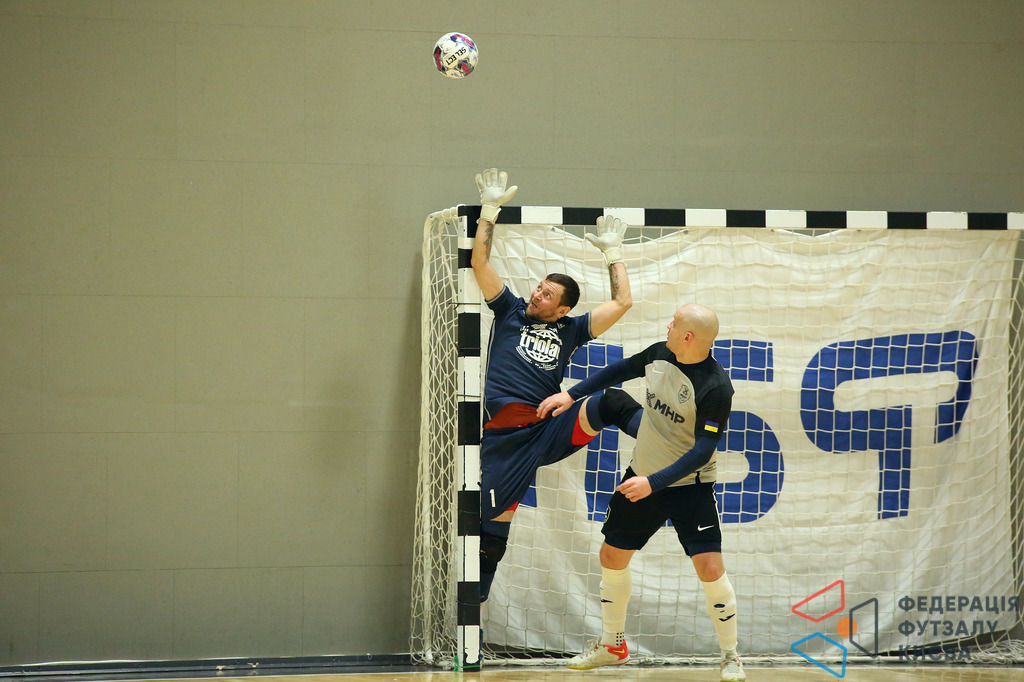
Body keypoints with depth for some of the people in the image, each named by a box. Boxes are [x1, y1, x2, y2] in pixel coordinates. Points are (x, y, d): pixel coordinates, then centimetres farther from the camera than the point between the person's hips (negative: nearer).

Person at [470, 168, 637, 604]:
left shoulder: (570, 330, 15)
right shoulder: (511, 311, 14)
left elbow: (622, 303, 11)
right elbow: (479, 263, 6)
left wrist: (612, 250, 18)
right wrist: (490, 209, 4)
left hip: (550, 429, 1)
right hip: (504, 434, -1)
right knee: (494, 521, -1)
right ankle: (474, 604, 11)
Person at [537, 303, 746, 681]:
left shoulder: (715, 387, -26)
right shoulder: (660, 354, -6)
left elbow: (702, 451, -27)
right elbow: (623, 369, 14)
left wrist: (654, 482, -33)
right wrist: (571, 394, 12)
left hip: (689, 486, -7)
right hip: (641, 476, 7)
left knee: (710, 568, -15)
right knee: (612, 556, 12)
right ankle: (613, 645, 30)